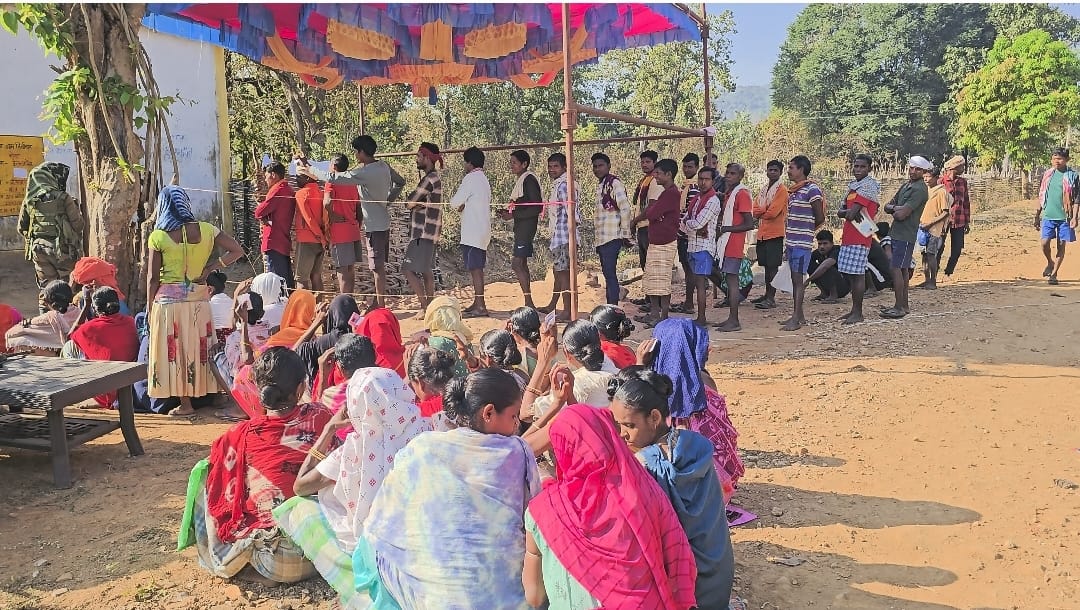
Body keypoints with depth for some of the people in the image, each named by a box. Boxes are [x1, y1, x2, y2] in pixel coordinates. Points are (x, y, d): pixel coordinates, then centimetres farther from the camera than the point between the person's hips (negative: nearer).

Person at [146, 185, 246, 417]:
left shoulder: (157, 237, -7)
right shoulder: (206, 230, -1)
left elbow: (152, 278, -5)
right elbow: (237, 251, -1)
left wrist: (150, 306, 6)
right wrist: (209, 268, 2)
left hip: (168, 300, -3)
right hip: (198, 299, 3)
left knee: (174, 349, 5)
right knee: (199, 347, 14)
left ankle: (186, 403, 9)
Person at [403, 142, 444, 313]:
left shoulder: (430, 178, -16)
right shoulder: (435, 177, 16)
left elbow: (410, 202, -15)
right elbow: (418, 202, 10)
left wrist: (414, 204, 6)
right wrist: (418, 204, -10)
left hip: (424, 232, -10)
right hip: (427, 232, 10)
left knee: (408, 269, -10)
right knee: (426, 271, 13)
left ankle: (425, 307, -9)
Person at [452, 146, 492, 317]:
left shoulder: (470, 178, -11)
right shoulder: (483, 179, 17)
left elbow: (455, 202, -12)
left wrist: (458, 204, 9)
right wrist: (464, 205, 6)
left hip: (473, 232, -9)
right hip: (482, 231, 9)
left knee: (475, 268, -9)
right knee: (477, 268, 14)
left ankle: (480, 306, -10)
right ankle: (477, 303, 20)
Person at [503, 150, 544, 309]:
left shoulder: (529, 179, -13)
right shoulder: (519, 180, 16)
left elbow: (537, 207, -19)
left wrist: (513, 215, -19)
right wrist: (508, 212, 5)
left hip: (526, 226, -10)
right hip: (521, 227, 10)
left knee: (516, 263, -13)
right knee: (522, 264, 11)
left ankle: (529, 302, -12)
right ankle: (528, 303, 15)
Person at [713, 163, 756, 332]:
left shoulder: (742, 194, -12)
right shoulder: (728, 194, 17)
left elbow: (749, 224, -17)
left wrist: (726, 229, -16)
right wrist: (720, 228, 6)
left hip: (733, 244, -9)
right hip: (724, 243, 9)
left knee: (731, 278, -7)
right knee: (728, 278, 11)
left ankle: (734, 321, -4)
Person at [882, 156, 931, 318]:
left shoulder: (919, 189, -15)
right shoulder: (906, 185, 16)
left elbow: (901, 214, -22)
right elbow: (887, 206, 12)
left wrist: (894, 211, -1)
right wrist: (897, 209, -8)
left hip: (905, 236, -10)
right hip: (897, 233, 10)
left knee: (896, 269, -11)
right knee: (903, 269, 14)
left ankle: (899, 308, -8)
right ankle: (904, 305, 21)